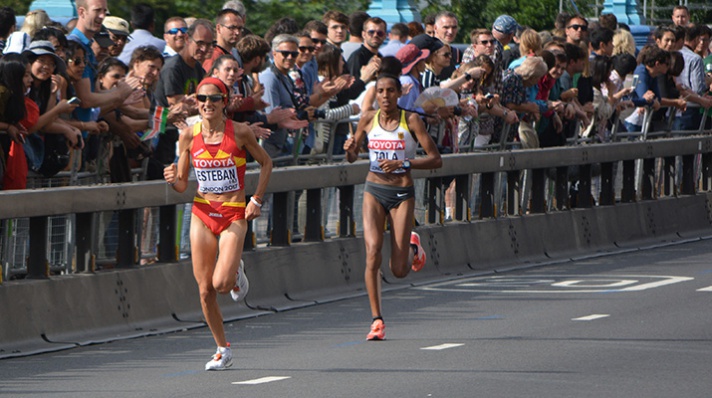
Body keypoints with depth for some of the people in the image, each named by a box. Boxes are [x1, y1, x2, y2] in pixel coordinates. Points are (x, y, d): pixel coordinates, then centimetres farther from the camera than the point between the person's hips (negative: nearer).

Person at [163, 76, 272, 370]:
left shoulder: (239, 133, -8)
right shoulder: (189, 135, -1)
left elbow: (266, 163, 7)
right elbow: (182, 185, 5)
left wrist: (256, 200, -1)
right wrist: (173, 179, -18)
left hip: (234, 214, -3)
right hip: (202, 214, 3)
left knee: (221, 284, -17)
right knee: (205, 289, 0)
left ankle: (237, 272, 21)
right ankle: (223, 350, 16)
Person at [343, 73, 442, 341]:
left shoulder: (411, 120, -6)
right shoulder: (368, 120, 2)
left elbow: (436, 160, -9)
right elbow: (353, 158, 12)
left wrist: (403, 164, -21)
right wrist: (349, 149, -12)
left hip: (402, 195, -2)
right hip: (374, 191, 2)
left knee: (399, 271, -3)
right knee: (373, 251, -18)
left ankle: (412, 248, 35)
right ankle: (377, 321, -11)